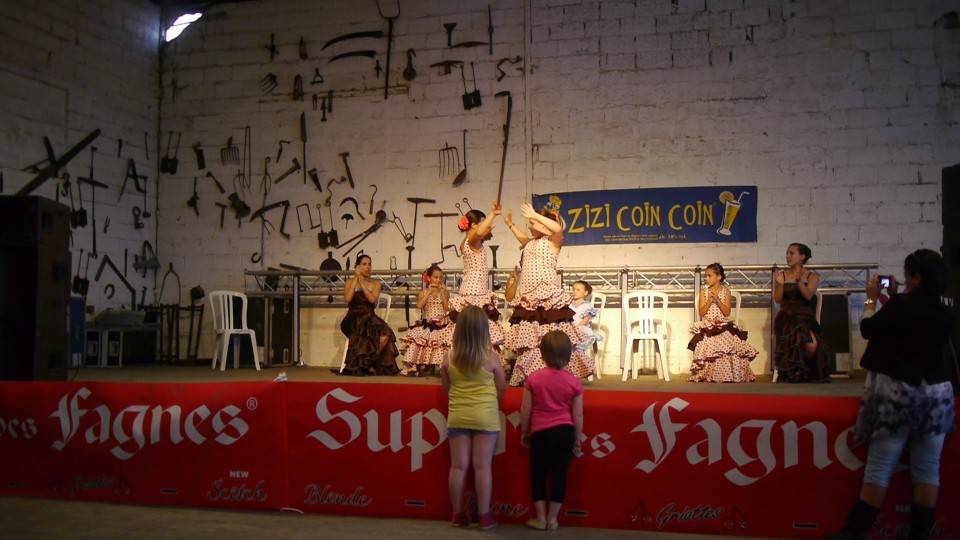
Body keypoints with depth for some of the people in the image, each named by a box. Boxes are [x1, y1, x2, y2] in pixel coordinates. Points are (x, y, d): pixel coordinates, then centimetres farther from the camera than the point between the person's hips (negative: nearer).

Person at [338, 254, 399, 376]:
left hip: (369, 318, 2)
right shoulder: (350, 282, 10)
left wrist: (362, 282, -7)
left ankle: (370, 362, -8)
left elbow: (372, 299, -7)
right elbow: (348, 298, -10)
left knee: (385, 336, -30)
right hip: (354, 317, -2)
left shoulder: (375, 283, 13)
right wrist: (356, 278, -6)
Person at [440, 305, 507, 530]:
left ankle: (458, 514, 17)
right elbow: (501, 389, 1)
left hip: (457, 416, 2)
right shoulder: (491, 357, -10)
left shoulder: (449, 358, -5)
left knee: (458, 467, 8)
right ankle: (484, 515, 9)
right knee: (483, 467, 4)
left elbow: (446, 387, 7)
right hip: (485, 417, -2)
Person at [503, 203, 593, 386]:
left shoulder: (552, 241, -4)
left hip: (548, 297, -8)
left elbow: (558, 228, -27)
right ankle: (528, 376, 15)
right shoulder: (531, 243, 20)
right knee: (528, 337, 8)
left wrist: (534, 215, -22)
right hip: (528, 298, 8)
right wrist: (510, 224, 45)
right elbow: (523, 239, 45)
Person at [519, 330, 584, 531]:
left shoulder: (534, 378, -5)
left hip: (541, 432, -1)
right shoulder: (573, 381, -4)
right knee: (559, 475, 9)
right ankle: (552, 519, 15)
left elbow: (525, 409, -2)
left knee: (537, 474, 13)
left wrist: (524, 433, 12)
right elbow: (578, 415, -2)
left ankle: (541, 518, 16)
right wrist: (578, 438, 11)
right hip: (565, 432, 1)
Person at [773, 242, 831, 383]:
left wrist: (799, 281, -26)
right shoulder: (781, 275, 10)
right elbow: (777, 299, 1)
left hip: (805, 317, 0)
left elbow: (808, 296, -11)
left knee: (812, 346, -28)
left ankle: (806, 373, 4)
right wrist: (780, 284, -16)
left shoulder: (812, 276, 7)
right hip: (786, 317, 0)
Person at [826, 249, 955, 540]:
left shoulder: (902, 305, -12)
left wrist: (872, 298, 15)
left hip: (898, 391, -5)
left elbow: (867, 329, 0)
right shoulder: (945, 314, 6)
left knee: (879, 468, -2)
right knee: (928, 470, 8)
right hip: (936, 393, 5)